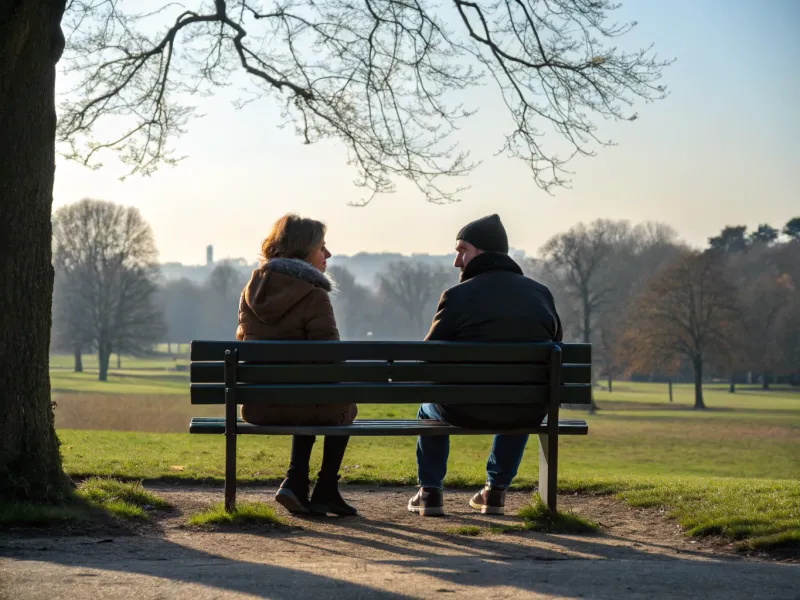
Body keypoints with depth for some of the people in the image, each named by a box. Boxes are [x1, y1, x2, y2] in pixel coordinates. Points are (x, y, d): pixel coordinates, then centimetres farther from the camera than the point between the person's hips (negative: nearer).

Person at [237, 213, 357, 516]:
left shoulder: (252, 289, 7)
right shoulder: (313, 295, -14)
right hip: (295, 401, -6)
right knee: (344, 404, 28)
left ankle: (295, 483, 23)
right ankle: (326, 491, 27)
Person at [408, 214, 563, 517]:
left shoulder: (457, 295, -7)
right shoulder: (541, 294, 4)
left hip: (465, 410, -2)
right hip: (528, 412, 3)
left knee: (429, 408, 33)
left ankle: (430, 492, 31)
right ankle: (496, 490, 38)